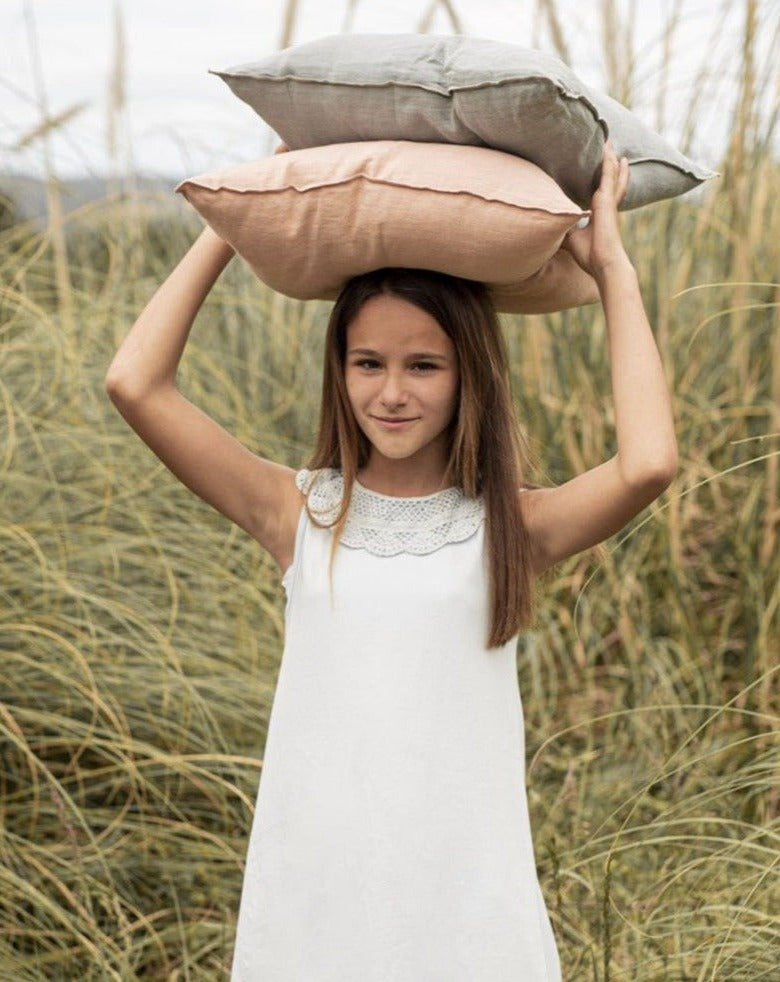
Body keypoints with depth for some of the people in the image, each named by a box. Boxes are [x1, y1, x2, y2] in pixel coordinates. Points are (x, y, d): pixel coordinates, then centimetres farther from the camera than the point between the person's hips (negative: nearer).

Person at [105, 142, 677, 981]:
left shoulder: (509, 528, -2)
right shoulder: (301, 512, 0)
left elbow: (647, 464, -22)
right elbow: (134, 384, -8)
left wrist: (612, 271, -10)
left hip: (466, 900, -1)